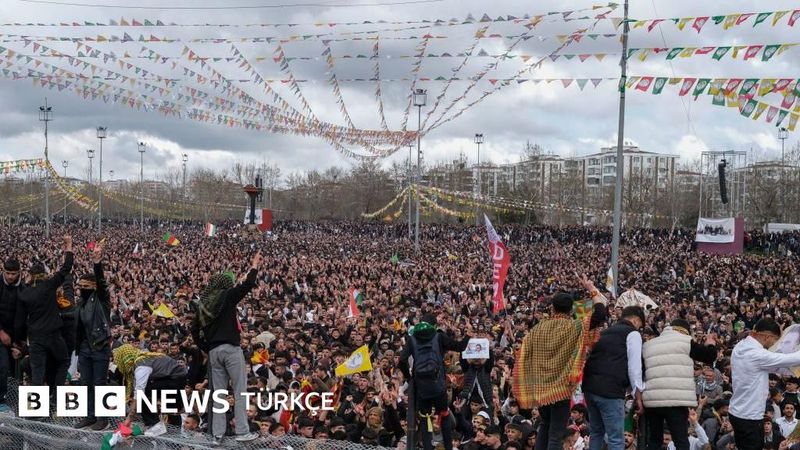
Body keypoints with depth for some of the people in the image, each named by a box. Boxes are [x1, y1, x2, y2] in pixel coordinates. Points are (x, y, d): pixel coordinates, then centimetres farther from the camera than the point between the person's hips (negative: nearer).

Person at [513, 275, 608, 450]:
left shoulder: (537, 329, 3)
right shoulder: (575, 327, -9)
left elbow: (524, 357, 7)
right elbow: (601, 311, -9)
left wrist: (525, 388, 17)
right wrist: (592, 289, 5)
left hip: (540, 388, 4)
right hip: (561, 388, -4)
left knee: (545, 426, 24)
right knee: (556, 434, -1)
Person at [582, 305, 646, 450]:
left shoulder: (605, 333, 25)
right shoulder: (632, 334, 2)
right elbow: (634, 366, -5)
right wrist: (637, 393, -1)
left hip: (590, 387, 8)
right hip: (610, 390, -8)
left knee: (596, 433, 20)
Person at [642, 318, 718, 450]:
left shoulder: (648, 345, 19)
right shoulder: (685, 341, 4)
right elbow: (710, 357, 8)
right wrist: (711, 343, 29)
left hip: (651, 399, 5)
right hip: (676, 400, -5)